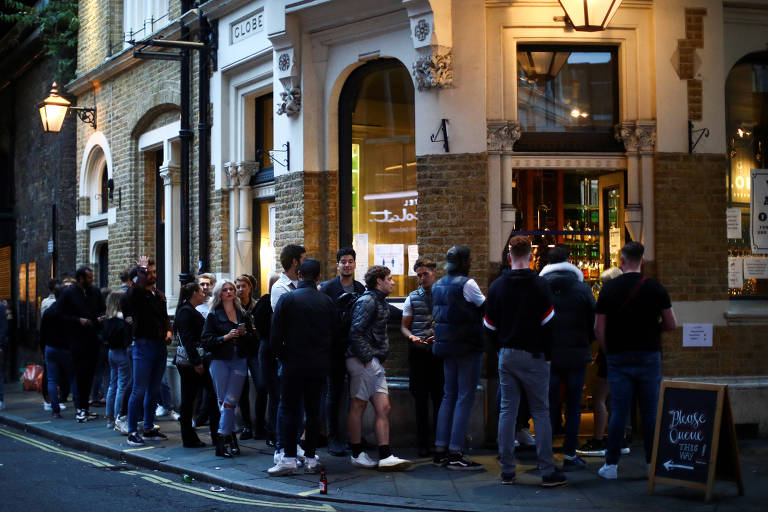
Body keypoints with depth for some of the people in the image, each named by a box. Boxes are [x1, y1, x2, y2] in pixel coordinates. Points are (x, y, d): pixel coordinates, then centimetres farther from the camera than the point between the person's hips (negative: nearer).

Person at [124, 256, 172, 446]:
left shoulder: (159, 295, 17)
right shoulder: (136, 293, -6)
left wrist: (168, 330, 8)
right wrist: (142, 268, -15)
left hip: (160, 346, 7)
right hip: (144, 345, -7)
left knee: (154, 391, 12)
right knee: (139, 391, -7)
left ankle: (149, 429, 20)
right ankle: (132, 432, -3)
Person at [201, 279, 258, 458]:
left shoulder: (243, 315, 14)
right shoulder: (213, 315, 5)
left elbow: (253, 340, 15)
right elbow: (206, 340, -4)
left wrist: (245, 334, -6)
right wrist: (225, 337, -15)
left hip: (239, 361, 1)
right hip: (220, 361, -1)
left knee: (230, 401, -7)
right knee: (222, 401, -1)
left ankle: (222, 440, -5)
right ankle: (230, 439, 4)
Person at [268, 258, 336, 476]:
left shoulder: (287, 299, -7)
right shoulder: (327, 301, 3)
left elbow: (275, 337, -8)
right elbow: (334, 334, 5)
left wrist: (282, 356, 8)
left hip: (294, 363, -3)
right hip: (320, 365, 3)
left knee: (290, 409, 1)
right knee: (313, 410, 8)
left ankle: (289, 459, -3)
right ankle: (311, 459, 10)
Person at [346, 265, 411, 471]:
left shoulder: (379, 301, 21)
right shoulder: (367, 301, -11)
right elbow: (356, 332, -19)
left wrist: (377, 356, 14)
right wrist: (367, 358, -19)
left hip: (374, 361, 10)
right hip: (363, 361, -10)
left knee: (383, 408, 3)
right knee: (358, 406, 0)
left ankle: (385, 456, 1)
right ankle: (357, 454, 7)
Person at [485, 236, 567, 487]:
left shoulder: (497, 286, 4)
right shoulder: (539, 285, -8)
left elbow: (490, 326, 7)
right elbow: (548, 323, -10)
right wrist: (548, 354, 0)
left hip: (506, 356, 4)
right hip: (533, 355, -4)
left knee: (507, 411, 8)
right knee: (540, 413, 0)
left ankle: (507, 471, 10)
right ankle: (548, 472, -1)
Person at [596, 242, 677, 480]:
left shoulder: (609, 288, -2)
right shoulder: (655, 288, -2)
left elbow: (599, 329, -2)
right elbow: (671, 324, 2)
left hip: (618, 358, 0)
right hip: (648, 357, 0)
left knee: (618, 412, 3)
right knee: (650, 412, 6)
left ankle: (611, 465, 5)